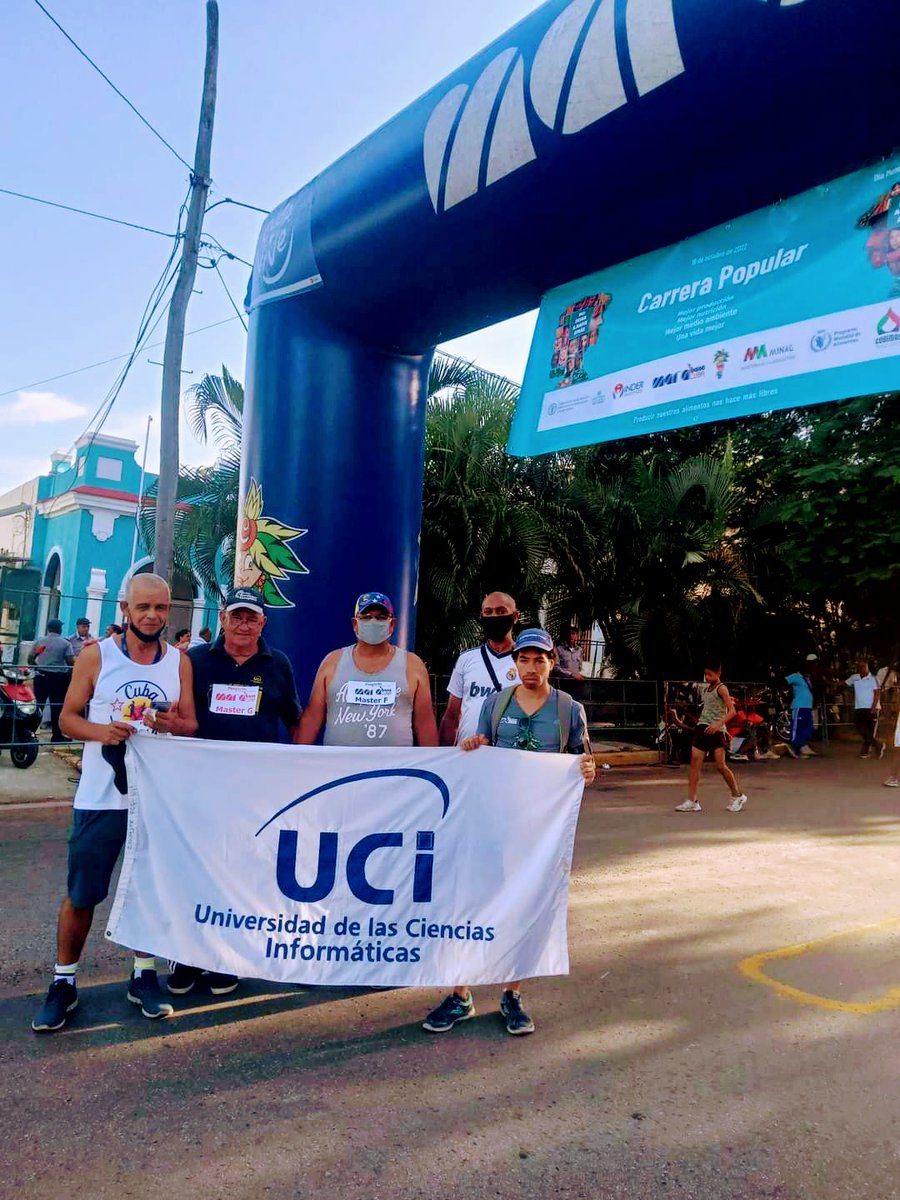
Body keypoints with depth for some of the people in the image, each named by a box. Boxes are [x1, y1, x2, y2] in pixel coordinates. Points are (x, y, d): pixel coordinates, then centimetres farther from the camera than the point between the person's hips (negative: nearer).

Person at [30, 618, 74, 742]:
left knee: (38, 705, 8)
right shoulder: (65, 643, -5)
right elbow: (71, 661, -11)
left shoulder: (39, 641, 5)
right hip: (58, 677, -3)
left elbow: (30, 658, 9)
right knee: (57, 707, 2)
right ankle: (57, 735, 6)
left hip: (41, 676, 3)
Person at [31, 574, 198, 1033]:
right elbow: (68, 717, -1)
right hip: (100, 797, -2)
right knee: (80, 894, 6)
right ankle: (63, 983, 23)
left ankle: (144, 976, 27)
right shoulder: (95, 656, -3)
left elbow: (192, 725, 5)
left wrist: (173, 724, -18)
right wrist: (101, 731, -21)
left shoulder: (180, 661, 3)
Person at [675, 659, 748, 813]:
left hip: (716, 731, -7)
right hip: (702, 728, 7)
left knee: (720, 766, -4)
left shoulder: (721, 688, -7)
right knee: (695, 764, -2)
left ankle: (738, 796, 16)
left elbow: (732, 711, -16)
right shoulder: (704, 689, 16)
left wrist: (718, 724, -27)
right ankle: (692, 801, -2)